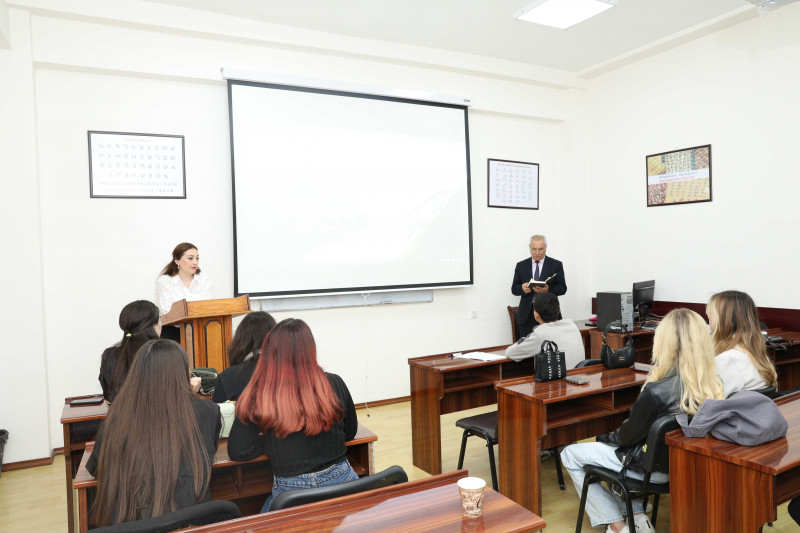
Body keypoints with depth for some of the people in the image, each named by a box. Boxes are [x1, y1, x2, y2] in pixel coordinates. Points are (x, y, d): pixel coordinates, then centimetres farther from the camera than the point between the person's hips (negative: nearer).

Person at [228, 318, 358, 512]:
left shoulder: (258, 397, -12)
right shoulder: (334, 384, -5)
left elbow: (238, 451, -8)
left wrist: (273, 442, 5)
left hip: (291, 489, -2)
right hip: (340, 480, 2)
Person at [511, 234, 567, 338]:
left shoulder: (556, 265, 7)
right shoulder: (521, 265, 11)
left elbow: (562, 288, 1)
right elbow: (514, 289, 10)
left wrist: (548, 289, -18)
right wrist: (522, 288, -14)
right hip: (527, 314, 2)